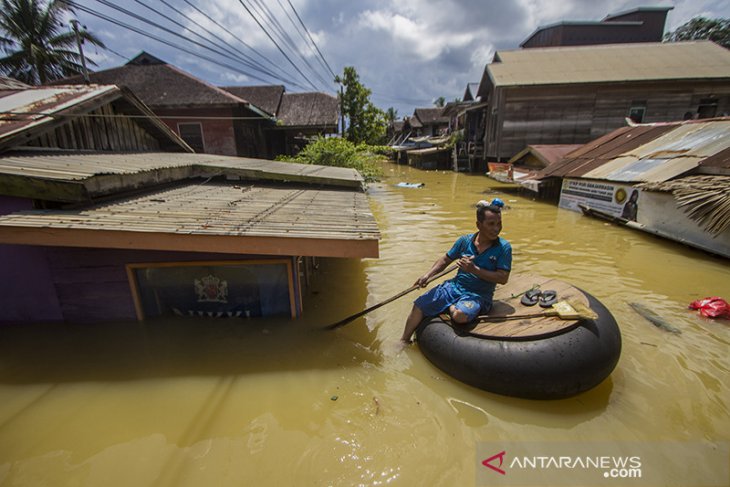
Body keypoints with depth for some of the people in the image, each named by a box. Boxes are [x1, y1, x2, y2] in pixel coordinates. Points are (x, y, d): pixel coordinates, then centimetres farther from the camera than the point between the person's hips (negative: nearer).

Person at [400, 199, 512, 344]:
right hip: (455, 286, 4)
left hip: (478, 295, -3)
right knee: (419, 305, -8)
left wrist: (474, 269, -23)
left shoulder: (504, 247, -7)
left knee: (460, 315, -36)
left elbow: (503, 278, -14)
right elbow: (446, 259, 12)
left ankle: (451, 307, 2)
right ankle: (404, 341, 13)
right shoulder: (465, 240, 2)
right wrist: (427, 275, -1)